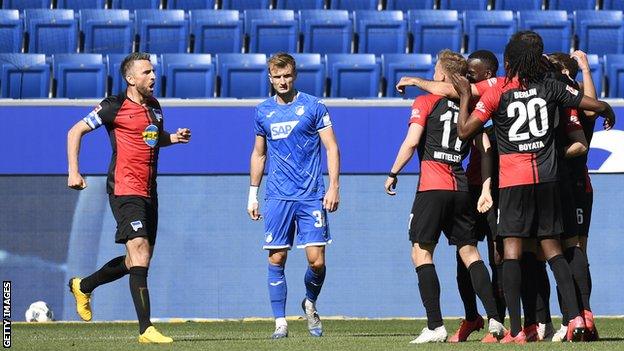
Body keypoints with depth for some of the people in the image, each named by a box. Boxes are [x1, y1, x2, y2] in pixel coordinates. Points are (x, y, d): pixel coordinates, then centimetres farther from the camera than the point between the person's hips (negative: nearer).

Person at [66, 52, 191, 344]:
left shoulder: (154, 106, 14)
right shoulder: (114, 106, -7)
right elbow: (75, 131, -2)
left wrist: (174, 137, 9)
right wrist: (73, 171, -12)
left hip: (148, 192, 8)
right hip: (124, 189, -8)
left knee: (137, 261, 14)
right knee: (140, 256, -18)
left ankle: (83, 286, 37)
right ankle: (146, 330, -20)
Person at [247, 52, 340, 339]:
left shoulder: (313, 106, 0)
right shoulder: (263, 111, 10)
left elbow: (331, 147, 0)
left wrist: (333, 187, -9)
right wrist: (252, 194, 16)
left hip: (311, 196, -2)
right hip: (277, 197, 2)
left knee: (316, 261, -7)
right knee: (276, 260, -3)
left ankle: (310, 305, 22)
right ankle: (280, 323, 4)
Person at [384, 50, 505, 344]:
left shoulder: (425, 103, -1)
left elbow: (412, 142, -10)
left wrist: (393, 173, 0)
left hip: (432, 187, -5)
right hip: (462, 188, 5)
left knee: (421, 252, 0)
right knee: (469, 252, 11)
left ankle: (435, 326, -9)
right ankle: (494, 318, 0)